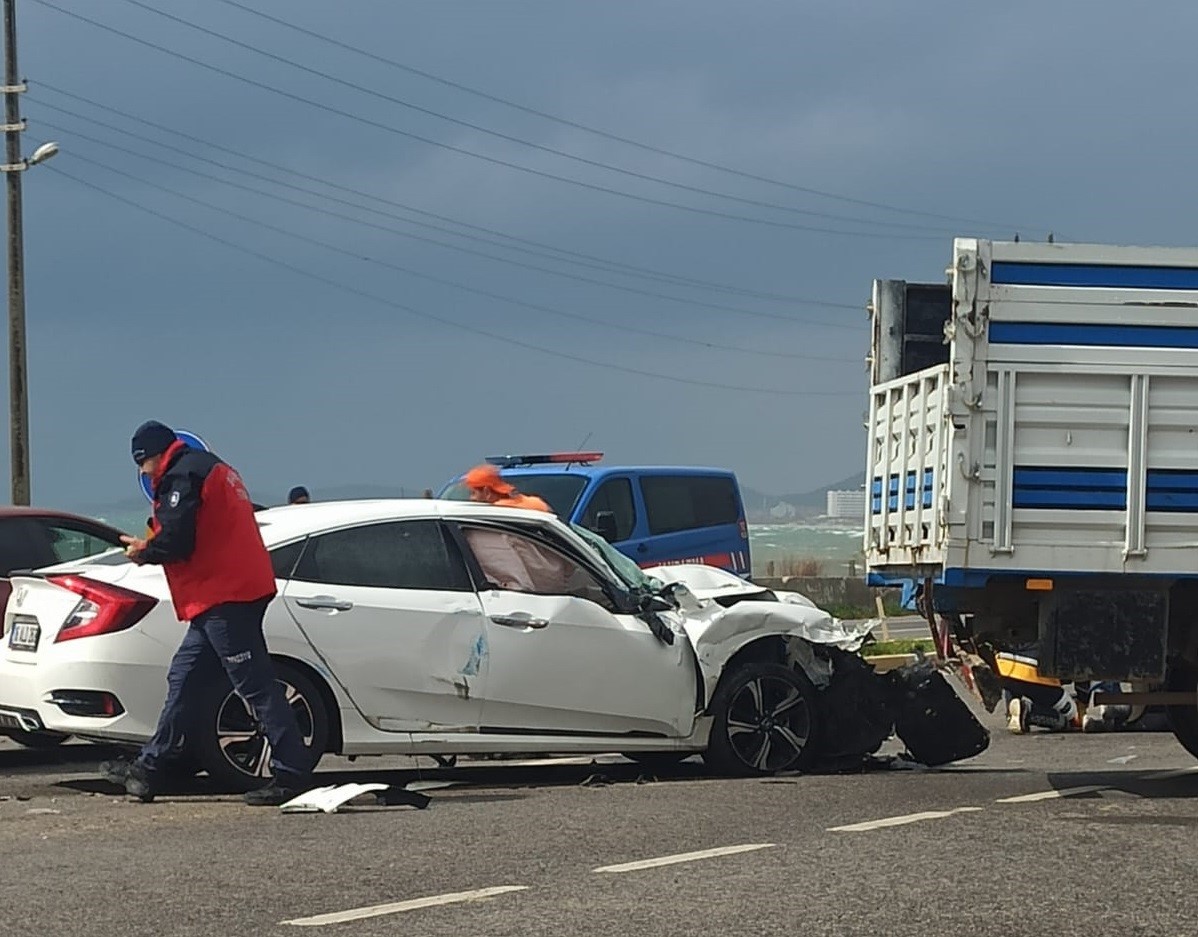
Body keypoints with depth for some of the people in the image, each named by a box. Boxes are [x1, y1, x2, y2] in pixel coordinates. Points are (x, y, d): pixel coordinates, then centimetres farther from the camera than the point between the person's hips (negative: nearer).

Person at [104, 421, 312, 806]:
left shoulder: (182, 475, -10)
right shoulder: (212, 469, 23)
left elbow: (176, 542, -18)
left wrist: (144, 551, 1)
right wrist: (151, 546, 16)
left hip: (224, 598, -11)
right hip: (230, 592, 11)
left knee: (256, 686, -10)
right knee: (183, 680, 14)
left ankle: (292, 772, -10)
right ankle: (149, 769, 20)